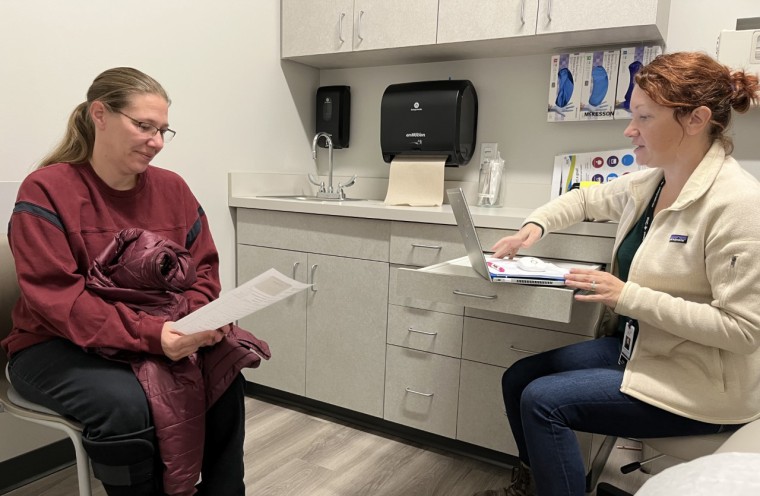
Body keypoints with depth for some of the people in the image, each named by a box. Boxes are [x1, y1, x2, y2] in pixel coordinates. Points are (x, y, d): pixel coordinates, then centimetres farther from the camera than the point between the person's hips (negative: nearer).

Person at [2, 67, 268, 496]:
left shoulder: (172, 188, 2)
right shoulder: (46, 191, -12)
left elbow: (204, 269, 4)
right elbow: (57, 299, -20)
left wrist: (198, 318, -18)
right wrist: (150, 333, -31)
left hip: (164, 336, 4)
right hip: (59, 346, -4)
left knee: (225, 377, -20)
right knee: (126, 404, -31)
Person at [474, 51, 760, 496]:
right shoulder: (649, 183, 1)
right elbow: (585, 200, 19)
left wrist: (628, 297, -27)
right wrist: (535, 225, 1)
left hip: (698, 383, -8)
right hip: (637, 346, 8)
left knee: (543, 401, -17)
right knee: (519, 378, 5)